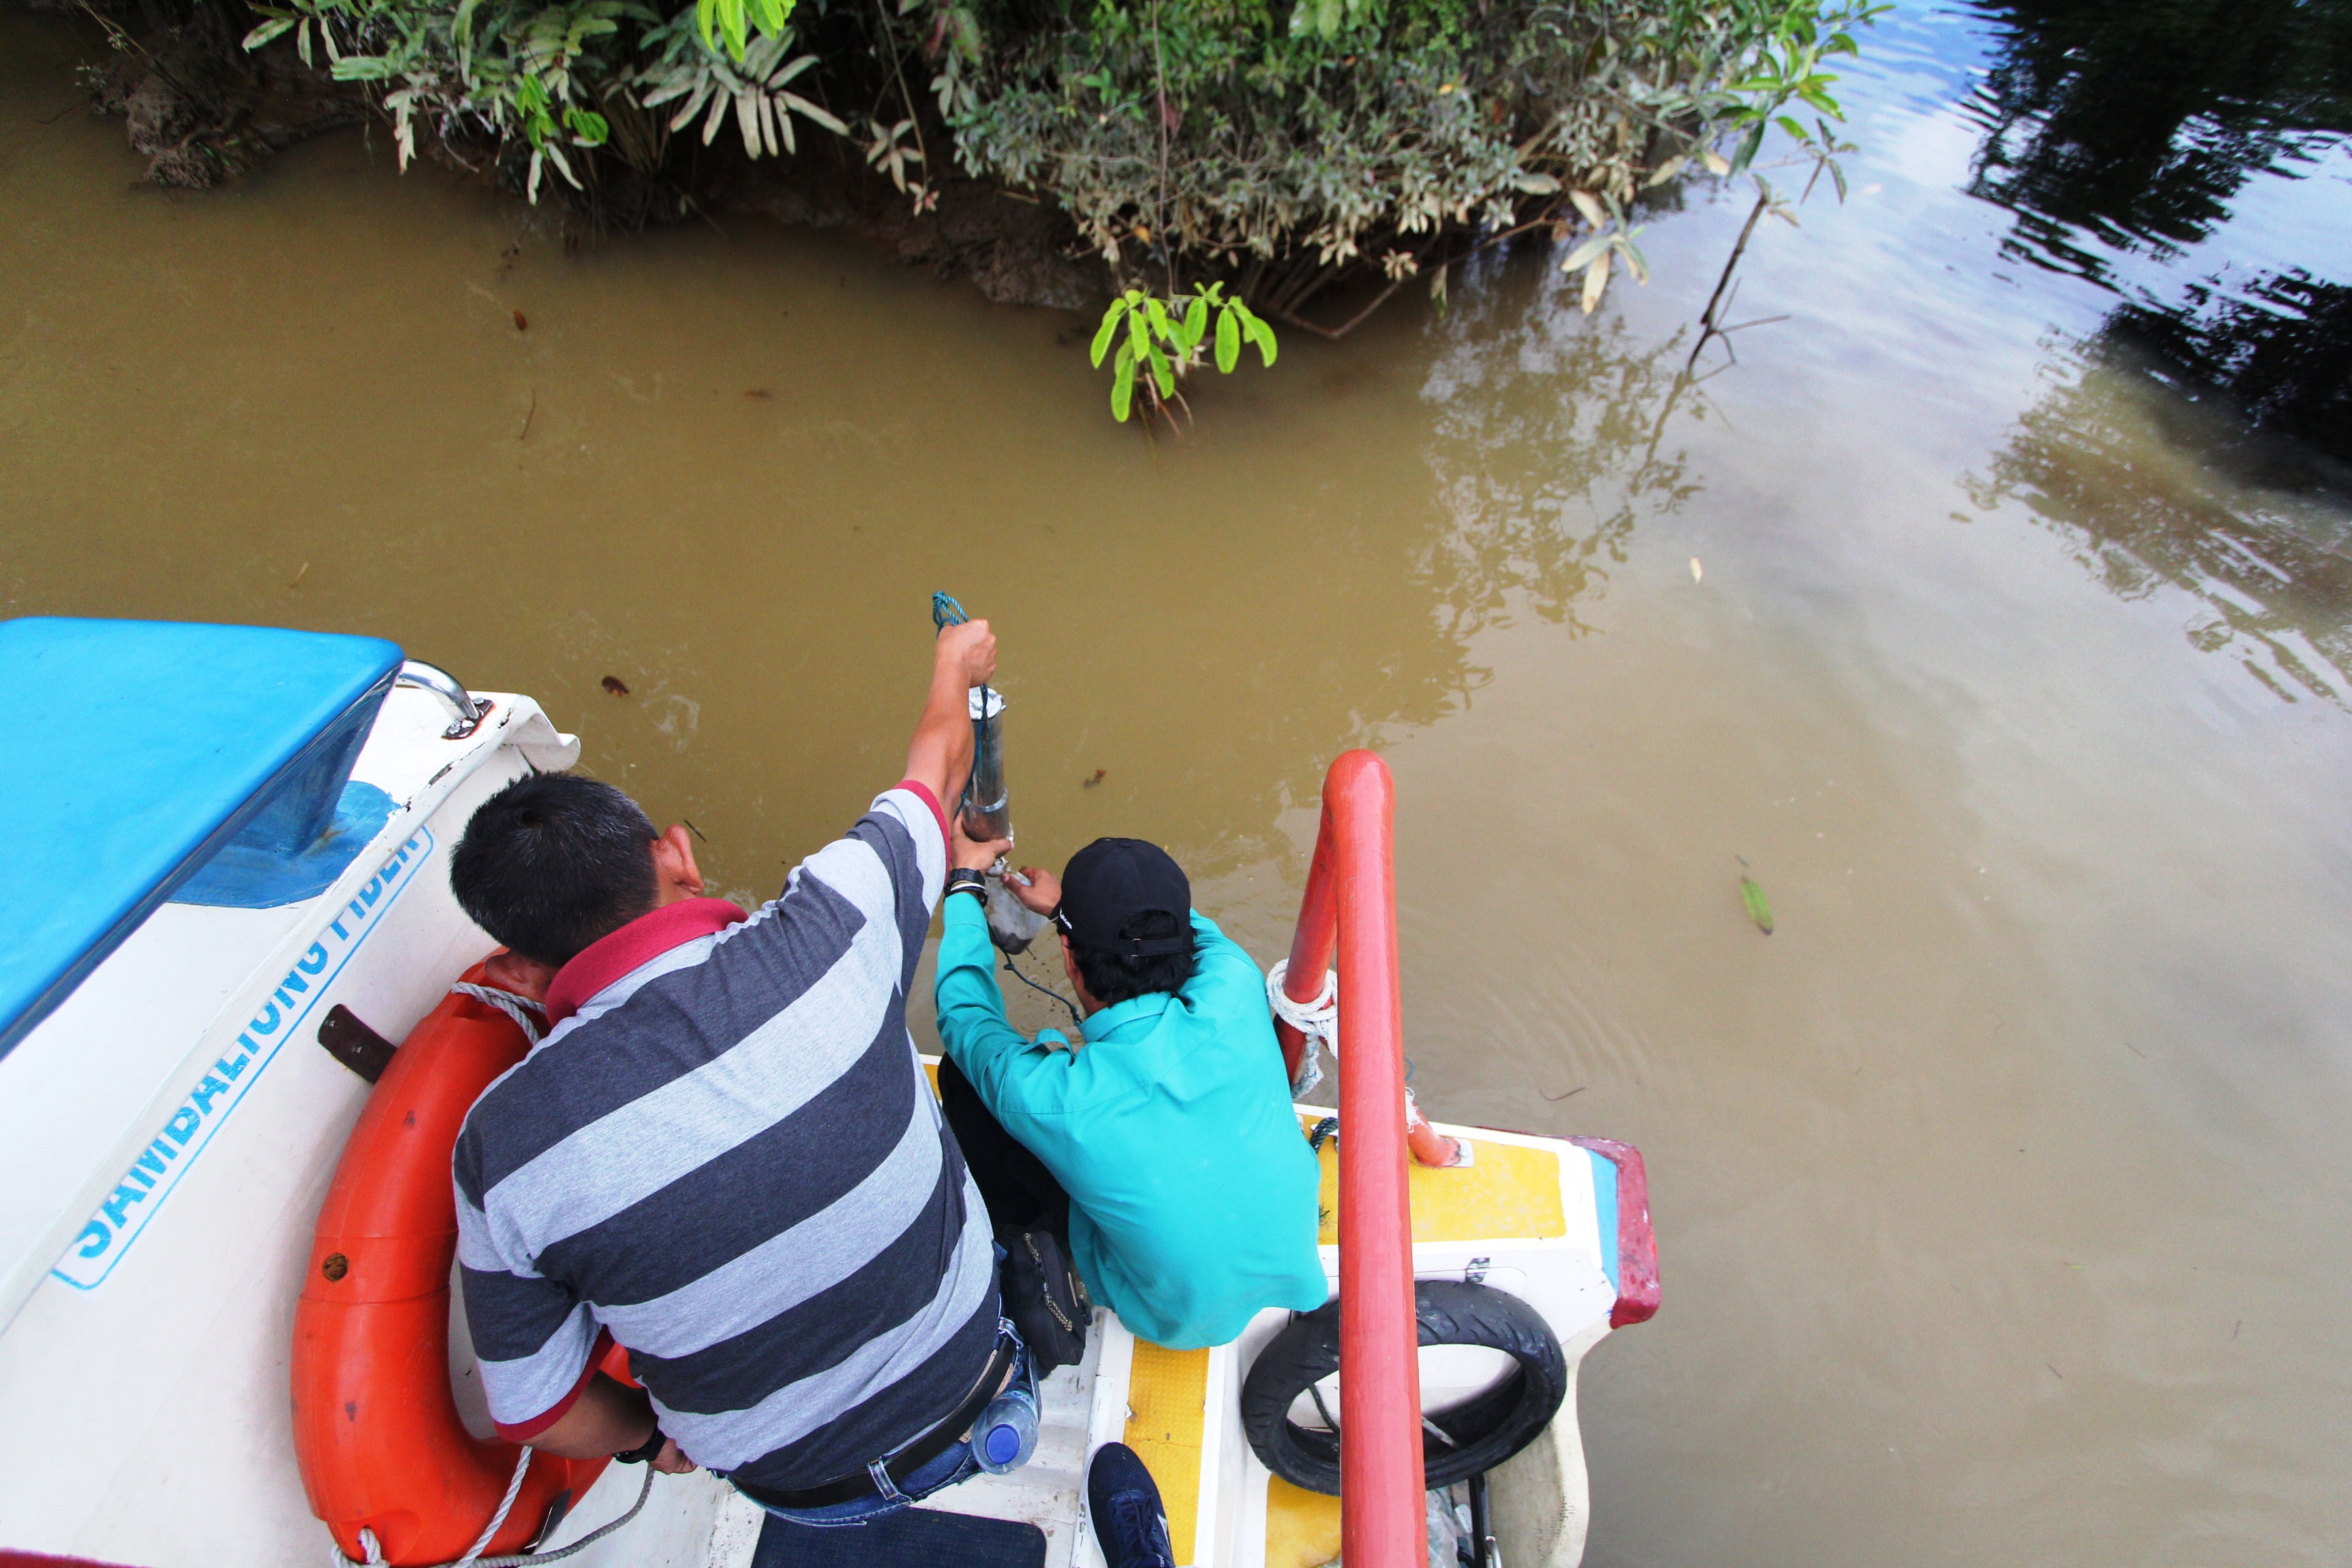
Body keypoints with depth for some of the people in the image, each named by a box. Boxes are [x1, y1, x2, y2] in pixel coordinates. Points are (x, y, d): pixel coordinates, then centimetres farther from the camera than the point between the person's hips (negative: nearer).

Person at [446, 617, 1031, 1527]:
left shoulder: (503, 1149, -24)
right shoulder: (830, 937, -29)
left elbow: (534, 1412, -9)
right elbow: (935, 772, -7)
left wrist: (650, 1437, 13)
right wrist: (954, 669, 14)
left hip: (795, 1486, 1)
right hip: (967, 1380, 0)